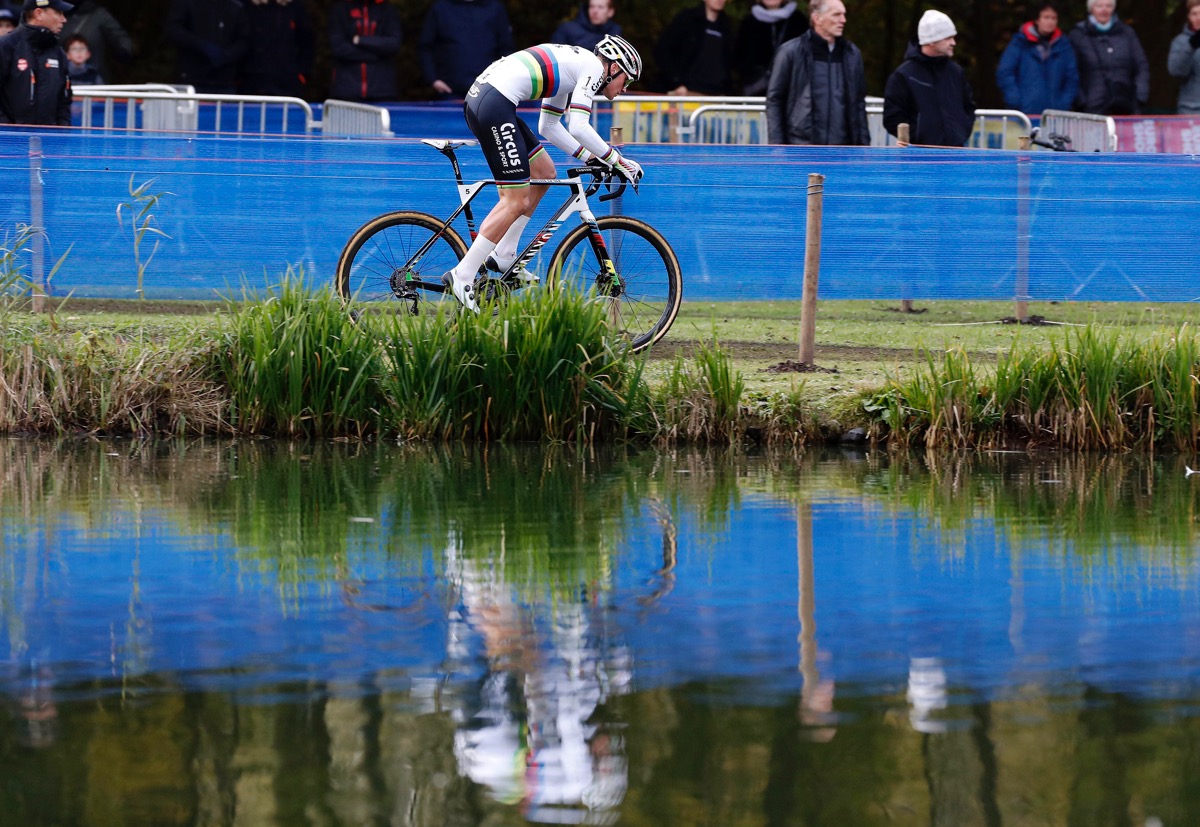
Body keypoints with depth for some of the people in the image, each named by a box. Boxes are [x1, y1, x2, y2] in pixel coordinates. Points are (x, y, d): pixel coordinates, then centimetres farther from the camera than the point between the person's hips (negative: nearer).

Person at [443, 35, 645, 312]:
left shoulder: (570, 65, 27)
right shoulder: (593, 67, -1)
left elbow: (549, 127, 30)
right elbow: (578, 127, -10)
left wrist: (590, 157, 23)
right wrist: (615, 160, 0)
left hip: (477, 96, 10)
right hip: (494, 105, -10)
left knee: (544, 172, 20)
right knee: (517, 201, -8)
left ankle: (503, 255, 20)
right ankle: (462, 276, -8)